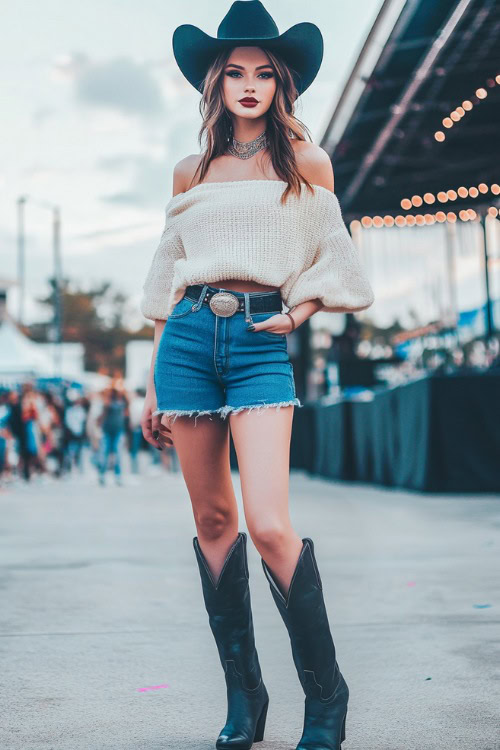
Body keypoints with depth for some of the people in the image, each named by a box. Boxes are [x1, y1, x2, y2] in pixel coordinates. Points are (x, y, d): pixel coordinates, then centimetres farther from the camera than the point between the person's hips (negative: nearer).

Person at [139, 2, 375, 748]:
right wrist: (153, 382, 13)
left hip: (260, 341, -3)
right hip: (187, 339, 3)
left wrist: (299, 310, -6)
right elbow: (167, 280, 16)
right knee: (212, 521, 4)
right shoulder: (191, 172, 15)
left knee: (270, 526, -16)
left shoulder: (307, 163, 8)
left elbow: (330, 263, 13)